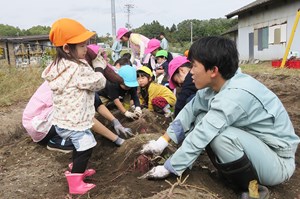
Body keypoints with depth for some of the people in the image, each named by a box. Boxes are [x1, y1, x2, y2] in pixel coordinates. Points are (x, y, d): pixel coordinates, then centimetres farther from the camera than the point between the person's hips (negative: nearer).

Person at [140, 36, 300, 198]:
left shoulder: (235, 95, -31)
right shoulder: (215, 85, -6)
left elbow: (200, 137, -26)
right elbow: (190, 110, 4)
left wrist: (168, 168, -15)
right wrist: (162, 142, 2)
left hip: (278, 162, -8)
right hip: (254, 146, 8)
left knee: (221, 136, -32)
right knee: (201, 121, -1)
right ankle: (235, 177, 4)